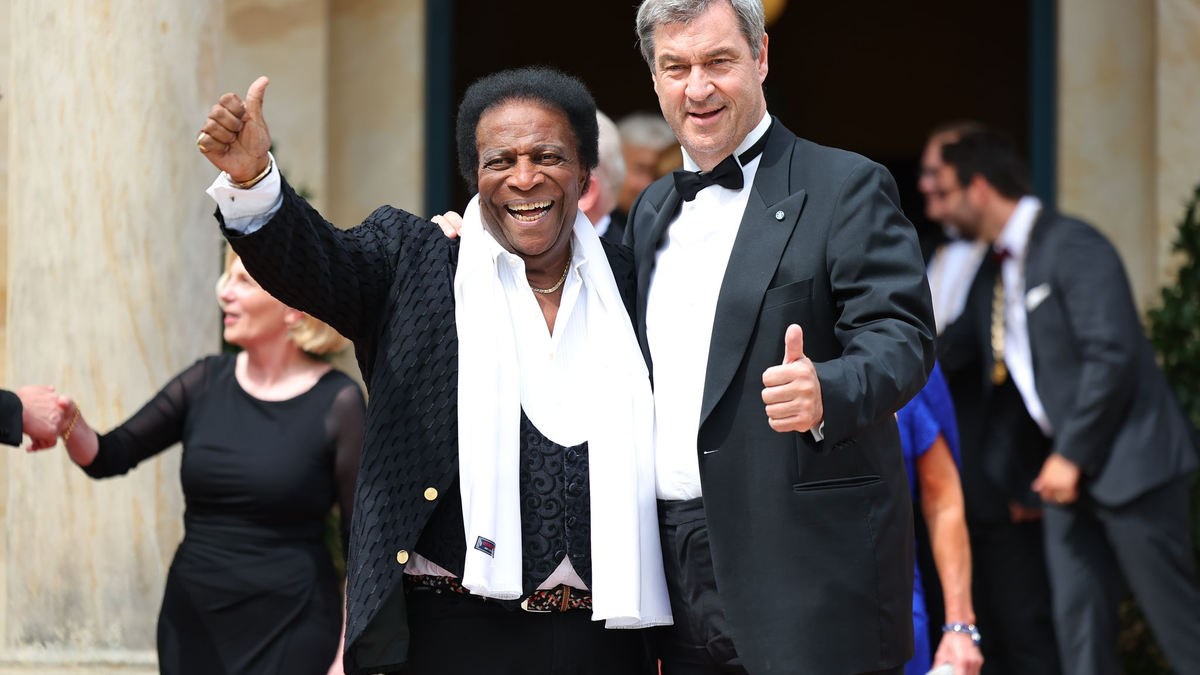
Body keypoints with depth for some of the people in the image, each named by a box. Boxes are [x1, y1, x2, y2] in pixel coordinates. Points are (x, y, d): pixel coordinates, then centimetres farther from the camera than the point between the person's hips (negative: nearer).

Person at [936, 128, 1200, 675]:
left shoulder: (1071, 245, -12)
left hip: (1129, 460, -9)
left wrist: (1071, 454, -17)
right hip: (1074, 467, 9)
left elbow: (1113, 354, -19)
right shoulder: (1007, 263, 16)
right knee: (1080, 624, 2)